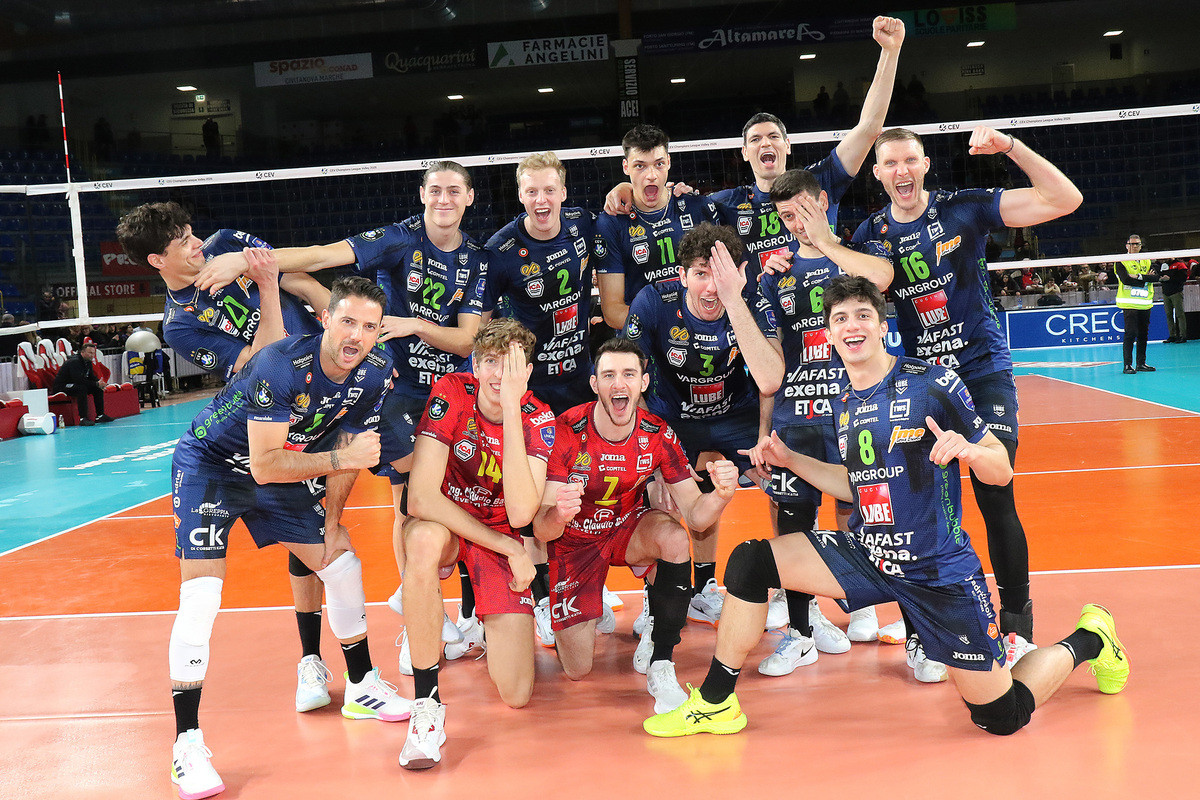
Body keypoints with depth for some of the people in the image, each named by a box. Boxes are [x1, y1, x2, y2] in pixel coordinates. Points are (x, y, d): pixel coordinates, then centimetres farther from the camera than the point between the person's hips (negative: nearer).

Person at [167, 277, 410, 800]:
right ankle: (187, 742, -7)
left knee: (342, 562, 5)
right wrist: (342, 459, -42)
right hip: (211, 463, -6)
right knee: (200, 595, -18)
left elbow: (348, 447, -1)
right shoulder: (283, 366, -35)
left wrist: (331, 524, 2)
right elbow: (264, 465, -37)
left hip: (283, 469, 6)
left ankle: (361, 688, 26)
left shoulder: (376, 374, -14)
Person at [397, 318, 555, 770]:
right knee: (424, 538, -41)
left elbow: (520, 514, -31)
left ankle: (500, 628, 27)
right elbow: (420, 498, -26)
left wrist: (511, 408, -35)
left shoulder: (538, 419, -15)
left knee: (516, 695, -10)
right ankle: (427, 702, -26)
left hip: (503, 536, 1)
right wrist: (510, 548, -25)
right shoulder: (450, 394, -19)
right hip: (445, 524, -1)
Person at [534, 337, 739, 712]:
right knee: (577, 670, -4)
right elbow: (541, 530, -27)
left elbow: (696, 516, -16)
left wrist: (721, 494, -40)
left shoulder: (658, 435, -17)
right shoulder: (565, 432, -26)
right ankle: (593, 606, 32)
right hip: (574, 539, -2)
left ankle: (660, 664, -17)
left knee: (675, 537, -34)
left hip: (628, 528, 2)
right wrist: (558, 515, -52)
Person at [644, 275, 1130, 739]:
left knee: (1002, 718, 2)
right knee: (749, 562, -11)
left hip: (938, 570, -5)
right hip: (866, 555, 5)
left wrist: (968, 450, -29)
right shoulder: (844, 403, 6)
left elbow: (1001, 470, -8)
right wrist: (791, 460, 10)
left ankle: (1088, 639, 30)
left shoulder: (932, 383, -12)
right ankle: (716, 703, 2)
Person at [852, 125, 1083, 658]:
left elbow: (1064, 200, -10)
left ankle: (1017, 625, 6)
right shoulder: (870, 234, 3)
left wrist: (1010, 146, -22)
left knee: (995, 497, -10)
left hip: (984, 372, -3)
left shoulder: (965, 208, -5)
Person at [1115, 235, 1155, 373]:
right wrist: (1146, 280, -11)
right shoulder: (1121, 261, 0)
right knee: (1130, 333, -10)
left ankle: (1141, 363, 16)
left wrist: (1139, 276, -14)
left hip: (1145, 303, 6)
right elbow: (1125, 279, -15)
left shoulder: (1147, 261, 16)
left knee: (1143, 334, 8)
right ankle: (1128, 364, -8)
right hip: (1129, 304, -5)